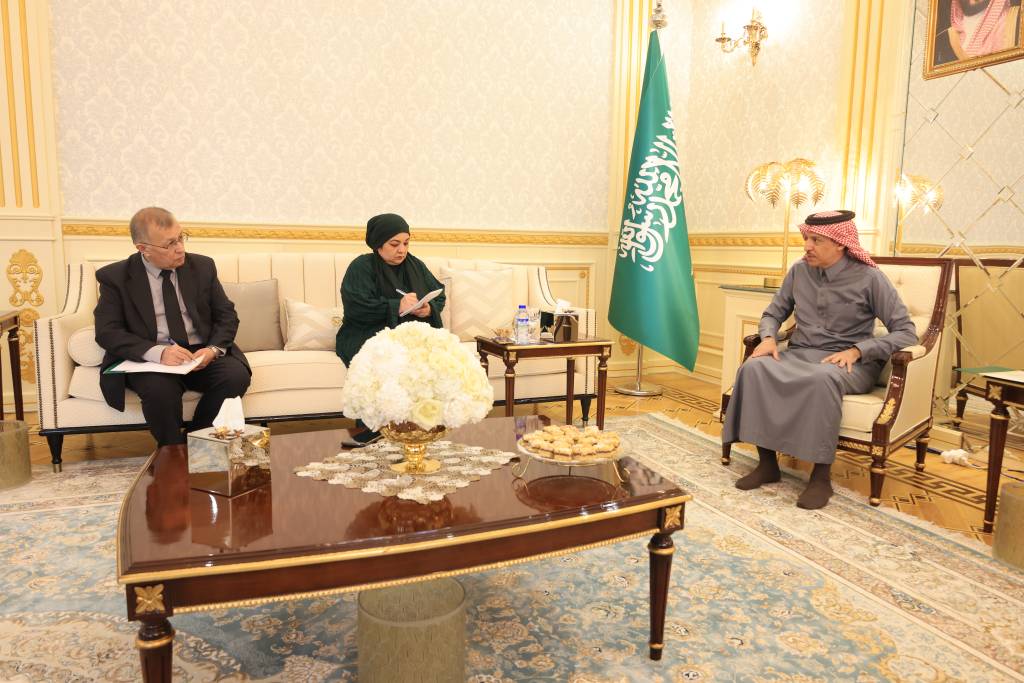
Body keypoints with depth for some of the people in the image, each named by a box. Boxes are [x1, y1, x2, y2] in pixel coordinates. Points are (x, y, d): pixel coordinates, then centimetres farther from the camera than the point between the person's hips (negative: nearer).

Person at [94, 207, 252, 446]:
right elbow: (107, 332, -7)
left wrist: (214, 349, -14)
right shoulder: (115, 277, 0)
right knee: (160, 389, -35)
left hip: (201, 355, 3)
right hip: (149, 361, -2)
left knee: (236, 375, -27)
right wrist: (158, 352, -25)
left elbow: (227, 316, 8)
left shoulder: (202, 266, 6)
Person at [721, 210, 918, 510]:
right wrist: (768, 337, -8)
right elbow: (773, 313, 16)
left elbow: (906, 333, -8)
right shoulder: (799, 271, 6)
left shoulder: (869, 278, -6)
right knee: (754, 367, -29)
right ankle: (767, 462, -20)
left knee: (821, 378, -41)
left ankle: (822, 474, -27)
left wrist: (857, 350, -22)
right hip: (800, 354, 4)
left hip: (850, 363, -4)